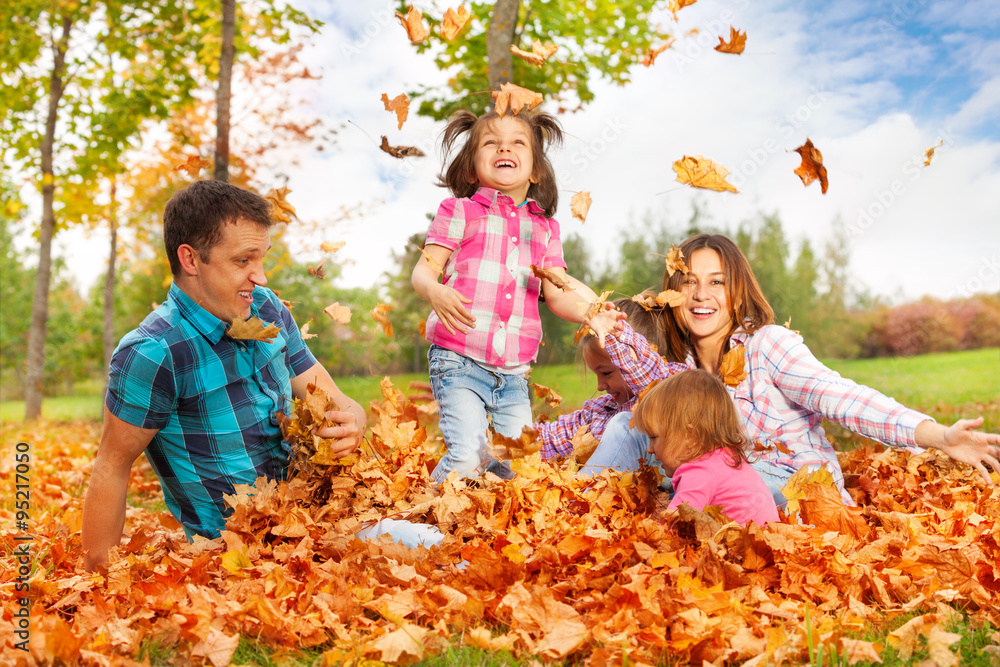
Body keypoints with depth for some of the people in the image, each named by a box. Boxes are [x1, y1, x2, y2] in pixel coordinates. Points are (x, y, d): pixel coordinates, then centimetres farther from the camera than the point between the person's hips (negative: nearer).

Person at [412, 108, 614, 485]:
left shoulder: (545, 228, 15)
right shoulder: (461, 211, 4)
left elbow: (557, 296, 15)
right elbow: (423, 270, -2)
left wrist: (592, 313, -4)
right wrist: (435, 292, -24)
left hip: (514, 372, 4)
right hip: (459, 362, -4)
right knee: (468, 457, -16)